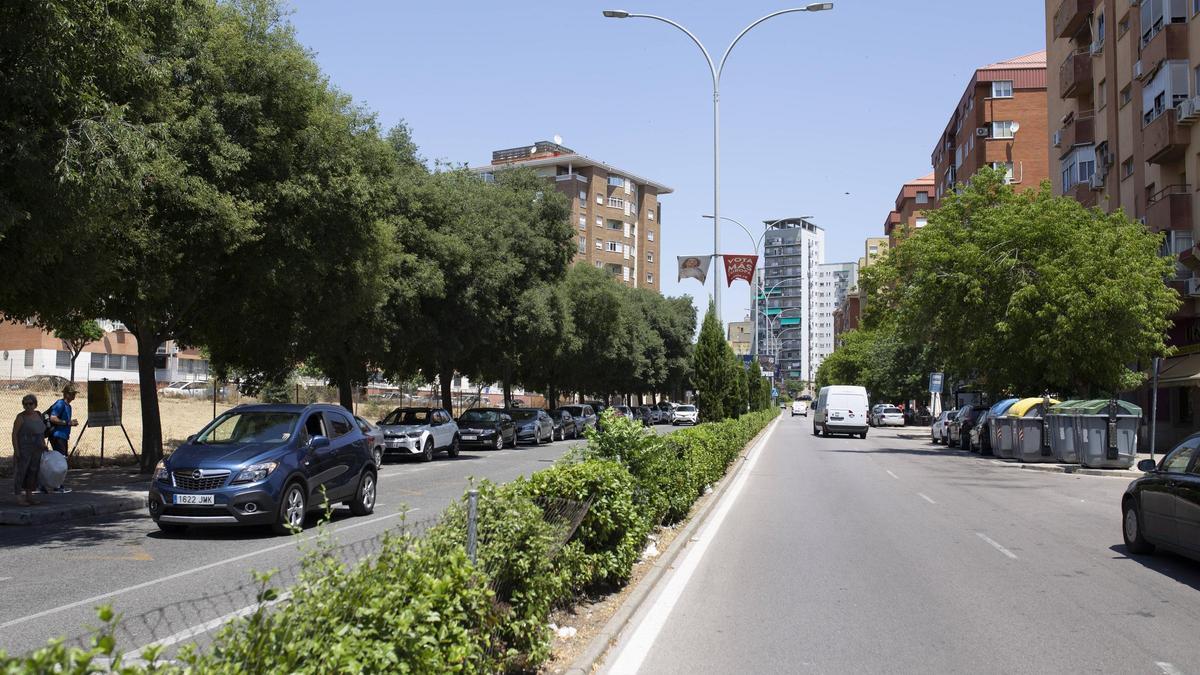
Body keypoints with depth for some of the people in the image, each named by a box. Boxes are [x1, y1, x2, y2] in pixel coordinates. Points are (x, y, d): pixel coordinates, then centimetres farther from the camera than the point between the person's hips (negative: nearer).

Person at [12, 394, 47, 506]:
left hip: (36, 450, 6)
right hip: (23, 449, -6)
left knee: (33, 472, 8)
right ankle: (19, 497, 0)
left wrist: (43, 444, 15)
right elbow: (14, 434, -12)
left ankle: (29, 496, 16)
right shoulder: (21, 417, -11)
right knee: (21, 472, -3)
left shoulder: (38, 415, 8)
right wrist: (16, 450, -17)